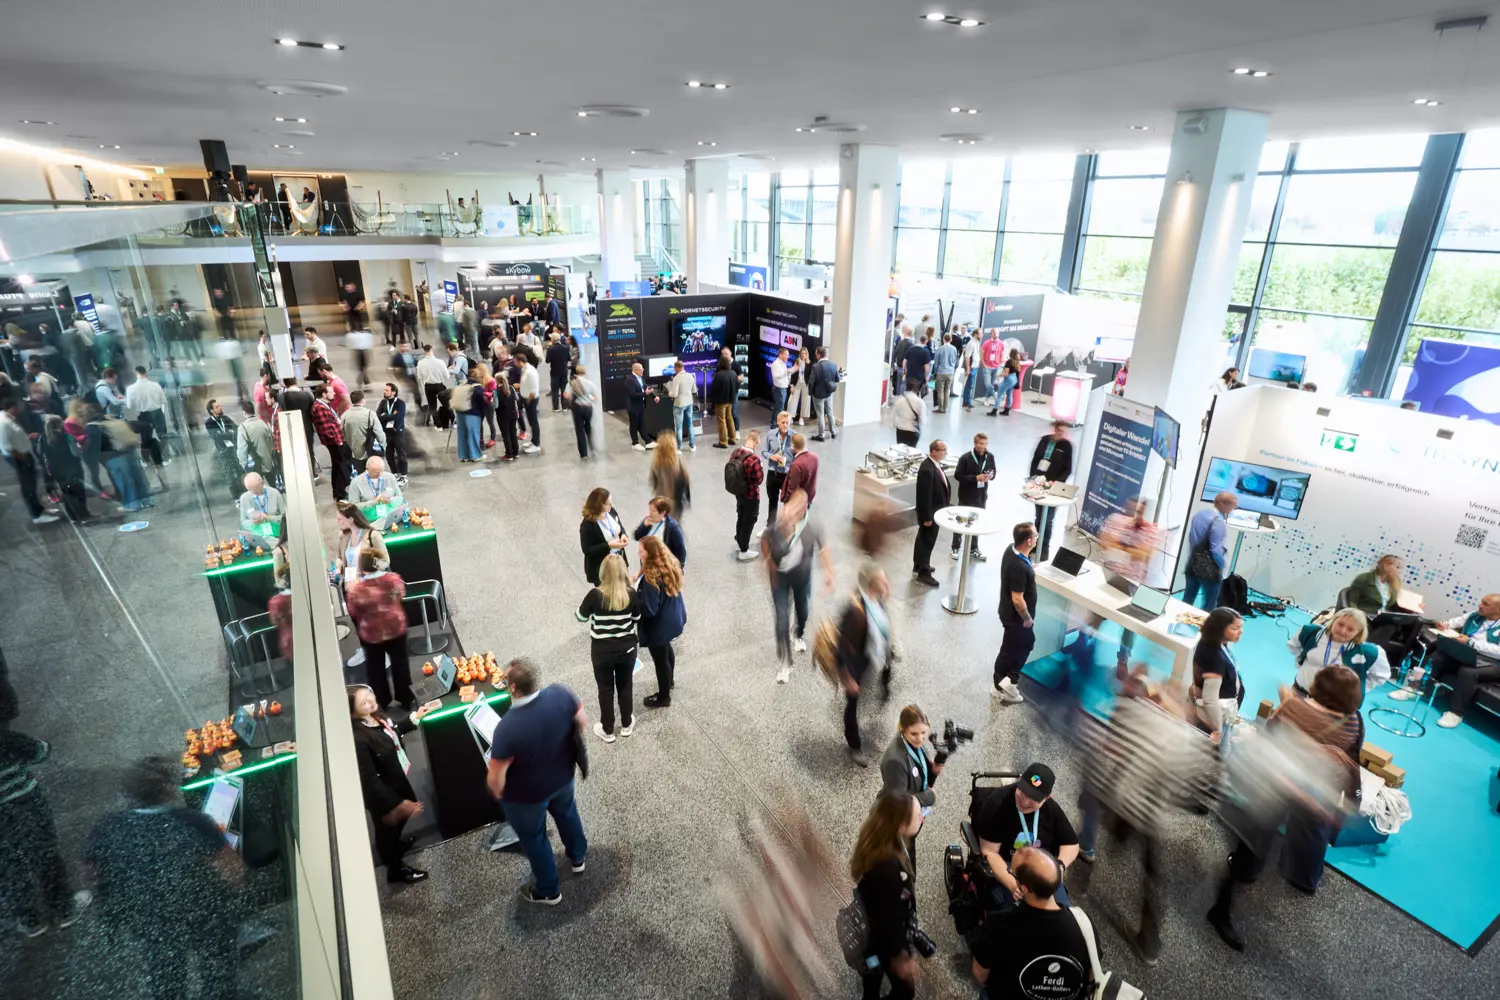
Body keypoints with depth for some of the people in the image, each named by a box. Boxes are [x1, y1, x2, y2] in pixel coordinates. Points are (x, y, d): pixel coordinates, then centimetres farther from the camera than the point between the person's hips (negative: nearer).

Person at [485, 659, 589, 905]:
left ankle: (548, 891, 47)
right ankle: (578, 858, 60)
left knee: (533, 838, 24)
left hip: (526, 794, -4)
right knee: (566, 812, 34)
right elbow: (583, 722, -7)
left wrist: (497, 792, -3)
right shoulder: (560, 694, -26)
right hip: (563, 776, 5)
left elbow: (496, 778, -26)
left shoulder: (508, 727, -38)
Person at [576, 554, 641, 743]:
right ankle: (626, 725, 38)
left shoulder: (595, 595, -22)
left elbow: (580, 616, -4)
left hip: (602, 651, -2)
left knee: (606, 689, 16)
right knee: (625, 686, 22)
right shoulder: (631, 594, -15)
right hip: (627, 649, 2)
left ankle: (607, 731, 31)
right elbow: (637, 619, 1)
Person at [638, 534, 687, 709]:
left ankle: (663, 697, 34)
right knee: (666, 649, 32)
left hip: (659, 625, -9)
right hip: (673, 618, 9)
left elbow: (649, 609, -29)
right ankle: (670, 679, 57)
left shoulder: (652, 578, -34)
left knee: (660, 660, 13)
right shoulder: (671, 564, -7)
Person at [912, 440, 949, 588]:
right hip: (930, 512, -10)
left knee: (923, 539, 22)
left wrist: (943, 507, 18)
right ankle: (923, 573, 14)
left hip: (935, 510, 10)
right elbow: (925, 496, -27)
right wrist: (927, 517, -22)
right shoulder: (927, 469, -29)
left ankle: (919, 566, 38)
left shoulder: (935, 465, 2)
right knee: (927, 541, 2)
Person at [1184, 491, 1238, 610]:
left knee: (1187, 601, 12)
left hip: (1192, 564, 7)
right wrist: (1223, 564, -5)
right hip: (1209, 568, -7)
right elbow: (1215, 549, -20)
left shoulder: (1199, 514, 7)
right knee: (1210, 606, 5)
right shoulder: (1218, 520, -18)